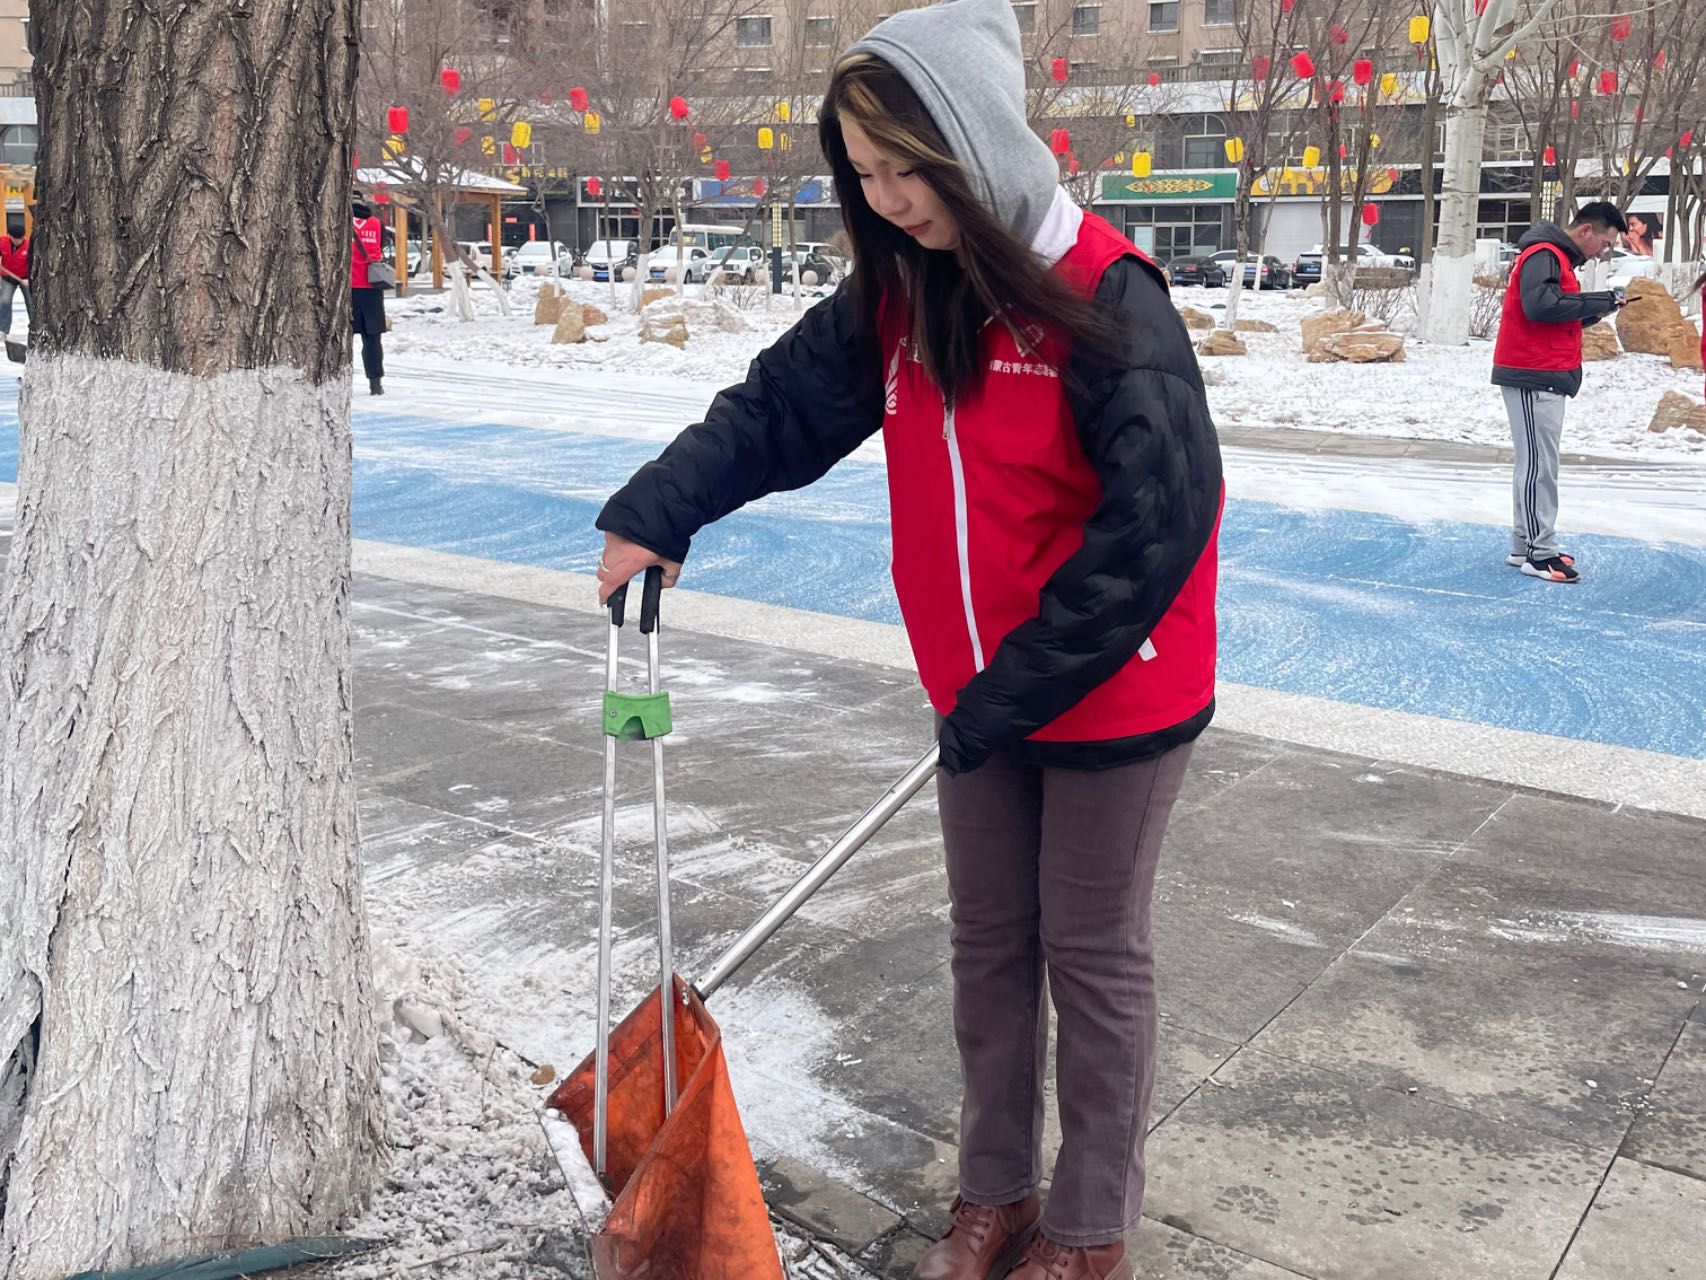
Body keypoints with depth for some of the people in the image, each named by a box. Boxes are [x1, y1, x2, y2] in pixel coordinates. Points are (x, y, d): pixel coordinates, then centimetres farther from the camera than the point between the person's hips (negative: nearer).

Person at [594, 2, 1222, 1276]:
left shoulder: (1104, 295, -20)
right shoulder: (900, 297, 0)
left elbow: (1156, 524, -24)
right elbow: (780, 408, 1)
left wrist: (1015, 692, -21)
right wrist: (655, 512, -15)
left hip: (1113, 698, -6)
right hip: (976, 698, 6)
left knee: (1093, 957, 9)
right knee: (989, 944, 16)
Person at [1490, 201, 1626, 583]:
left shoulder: (1556, 257, 19)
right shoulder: (1544, 254, -12)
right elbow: (1540, 306, -26)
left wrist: (1594, 310, 3)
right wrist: (1598, 301, -17)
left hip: (1546, 377, 10)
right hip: (1533, 377, -10)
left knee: (1537, 463, 11)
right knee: (1540, 464, -9)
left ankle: (1525, 546, 16)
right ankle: (1540, 552, -7)